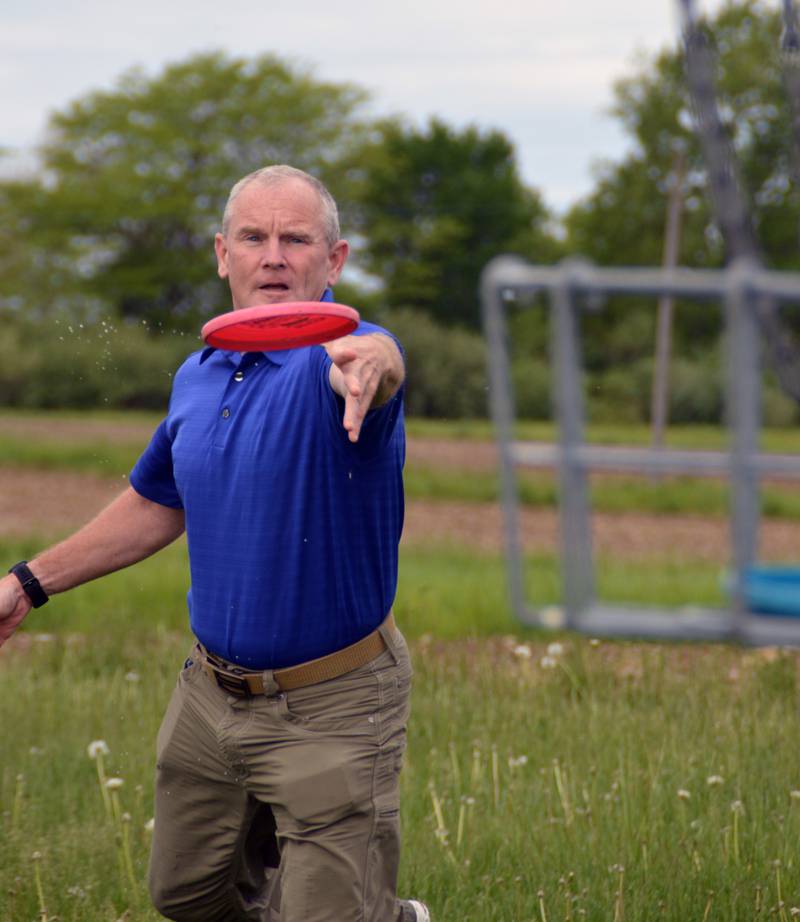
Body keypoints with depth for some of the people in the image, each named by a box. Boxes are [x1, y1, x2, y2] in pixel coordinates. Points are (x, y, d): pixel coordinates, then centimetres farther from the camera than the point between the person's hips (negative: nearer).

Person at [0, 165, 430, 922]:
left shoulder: (339, 355, -18)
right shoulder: (198, 377, 3)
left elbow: (374, 365, -45)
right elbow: (157, 504, 19)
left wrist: (368, 364, -69)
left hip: (331, 710, -7)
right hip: (211, 693, 7)